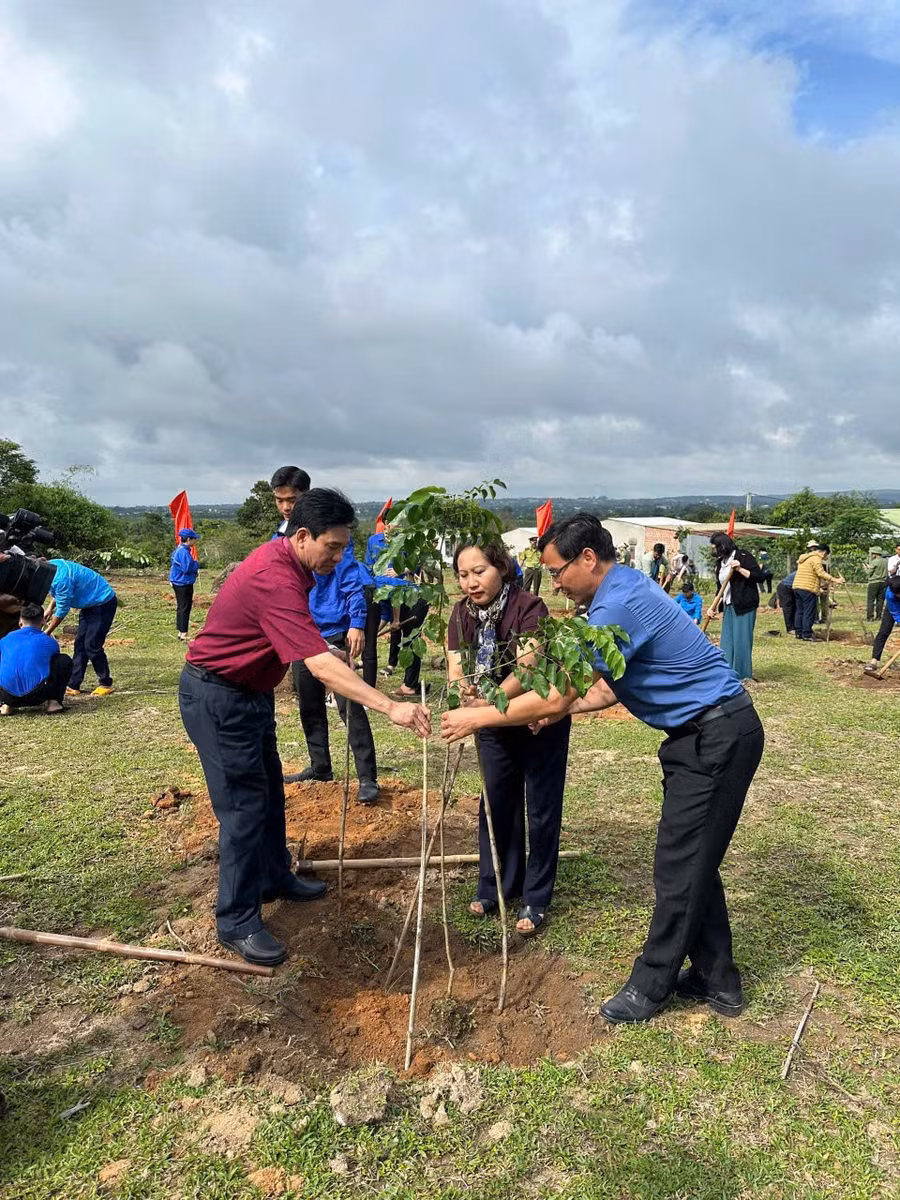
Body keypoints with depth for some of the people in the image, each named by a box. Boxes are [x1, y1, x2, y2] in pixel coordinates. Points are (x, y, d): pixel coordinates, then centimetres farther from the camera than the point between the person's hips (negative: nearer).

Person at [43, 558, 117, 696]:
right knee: (79, 644, 8)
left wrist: (47, 632, -10)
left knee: (92, 646, -8)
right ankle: (73, 686, 12)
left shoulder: (60, 578, -30)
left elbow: (62, 610, -21)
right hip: (91, 603, 10)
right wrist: (50, 609, 3)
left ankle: (106, 684, 6)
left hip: (104, 603, -10)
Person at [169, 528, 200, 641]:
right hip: (184, 584, -11)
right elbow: (187, 568, -26)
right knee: (184, 609, -5)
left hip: (178, 583, 11)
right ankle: (183, 635, -1)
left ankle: (180, 633, 24)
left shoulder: (178, 549, 13)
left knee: (181, 608, 16)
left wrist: (194, 565, 10)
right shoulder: (184, 551, -20)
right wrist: (196, 564, -9)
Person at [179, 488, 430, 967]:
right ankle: (236, 922, 10)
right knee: (244, 805, -4)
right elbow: (320, 665, -40)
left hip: (249, 691, 10)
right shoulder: (275, 580, -31)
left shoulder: (288, 562, 1)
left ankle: (274, 878, 38)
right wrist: (389, 707, -44)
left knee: (269, 792, 19)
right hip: (217, 698, -10)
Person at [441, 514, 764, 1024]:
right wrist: (561, 708, 9)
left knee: (680, 865, 2)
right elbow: (612, 689, 15)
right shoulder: (625, 588, 10)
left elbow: (555, 699, -22)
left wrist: (477, 718, -13)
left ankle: (651, 986, 18)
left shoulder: (618, 605, -23)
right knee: (694, 861, 16)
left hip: (718, 736, -10)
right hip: (707, 733, 10)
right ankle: (716, 980, 29)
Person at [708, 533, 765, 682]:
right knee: (726, 641, 8)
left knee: (741, 640, -4)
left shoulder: (743, 556, -8)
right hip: (728, 606, 8)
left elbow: (759, 577, -12)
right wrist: (713, 606, 13)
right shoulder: (720, 562, 13)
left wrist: (740, 569, -21)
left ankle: (743, 674, 7)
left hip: (744, 606, -7)